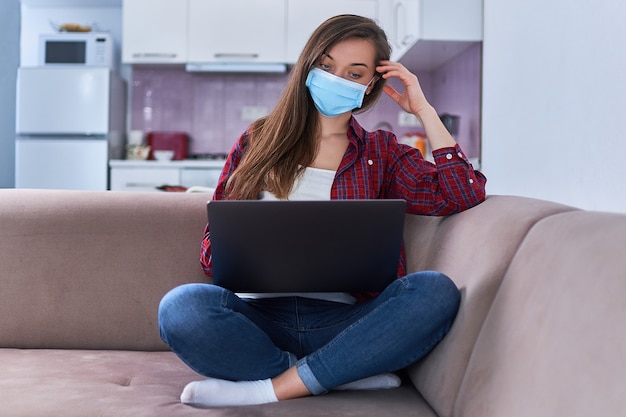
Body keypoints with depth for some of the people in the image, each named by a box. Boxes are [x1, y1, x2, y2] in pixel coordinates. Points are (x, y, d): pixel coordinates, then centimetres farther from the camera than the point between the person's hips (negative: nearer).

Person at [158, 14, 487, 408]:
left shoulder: (382, 153, 15)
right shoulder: (259, 140, 15)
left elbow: (464, 196, -1)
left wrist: (424, 110, 5)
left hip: (344, 321, 1)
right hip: (261, 314, 0)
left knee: (435, 291, -28)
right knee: (181, 306, -31)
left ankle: (269, 388, -24)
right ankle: (349, 374, -19)